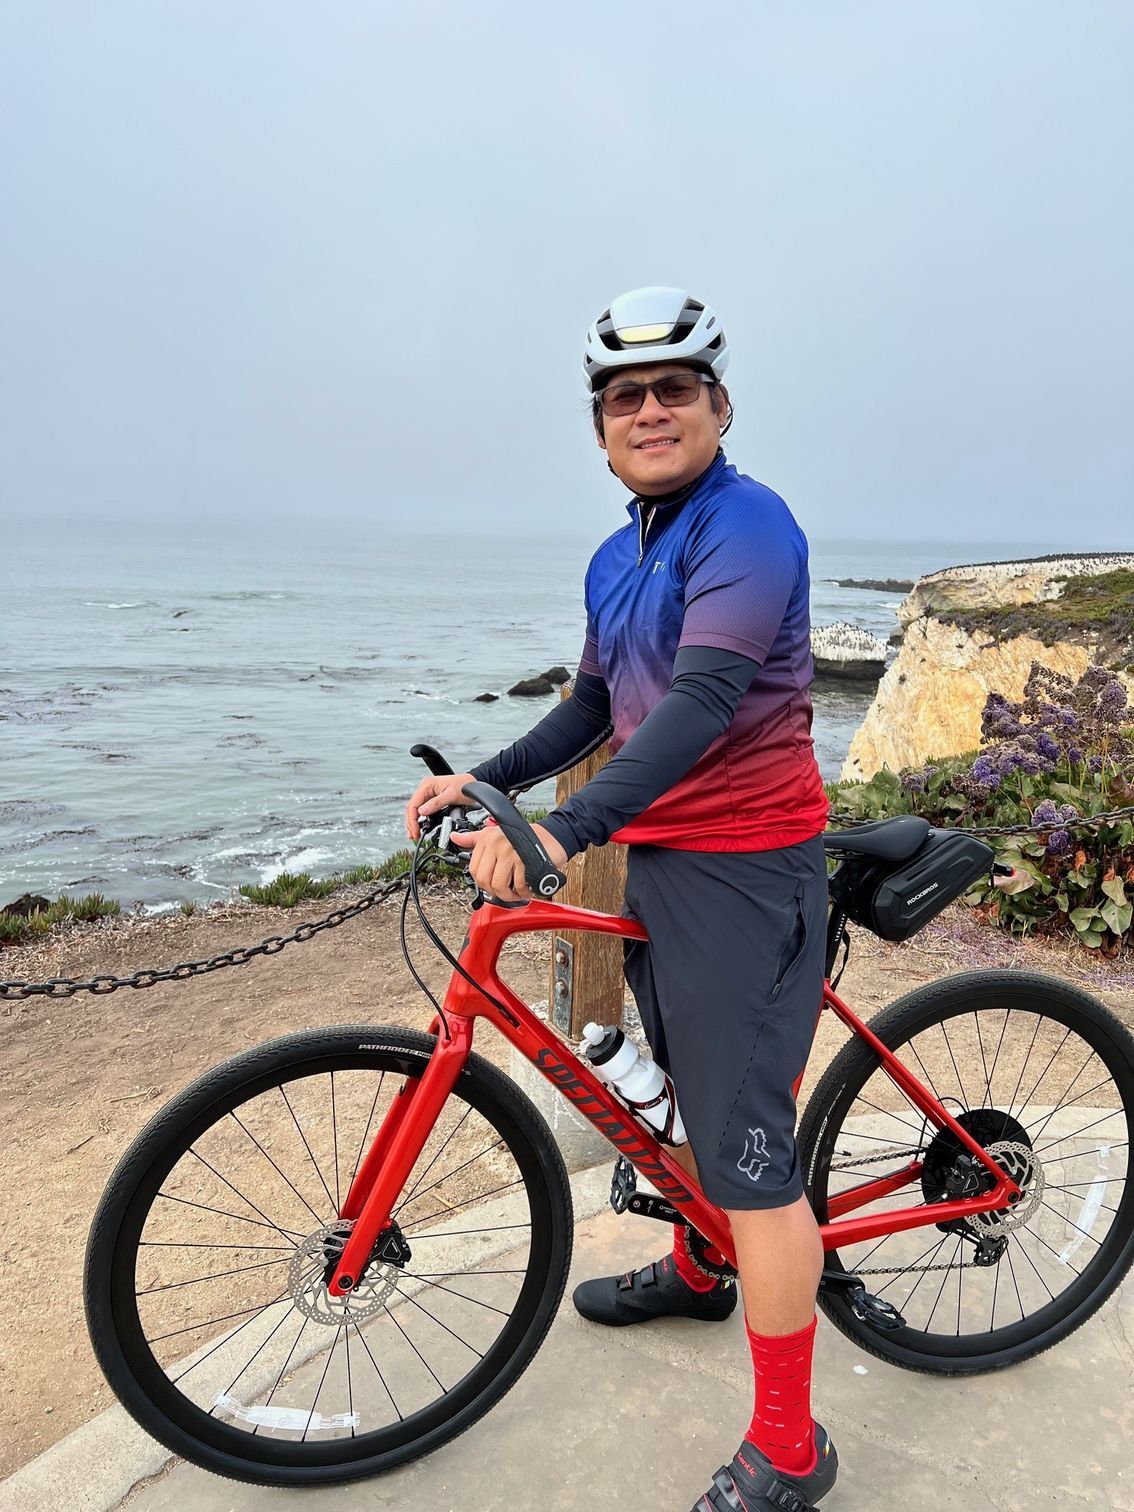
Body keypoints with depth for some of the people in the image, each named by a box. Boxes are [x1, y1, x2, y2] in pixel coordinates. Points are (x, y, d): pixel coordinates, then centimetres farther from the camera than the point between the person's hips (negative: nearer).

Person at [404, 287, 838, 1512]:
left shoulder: (746, 525, -15)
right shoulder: (614, 559, 13)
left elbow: (706, 698, -28)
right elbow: (593, 707, 18)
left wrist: (566, 830, -37)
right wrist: (485, 779, 5)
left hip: (742, 869, -9)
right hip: (655, 857, 9)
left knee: (745, 1140, -6)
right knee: (690, 1086, 24)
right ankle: (697, 1272, 48)